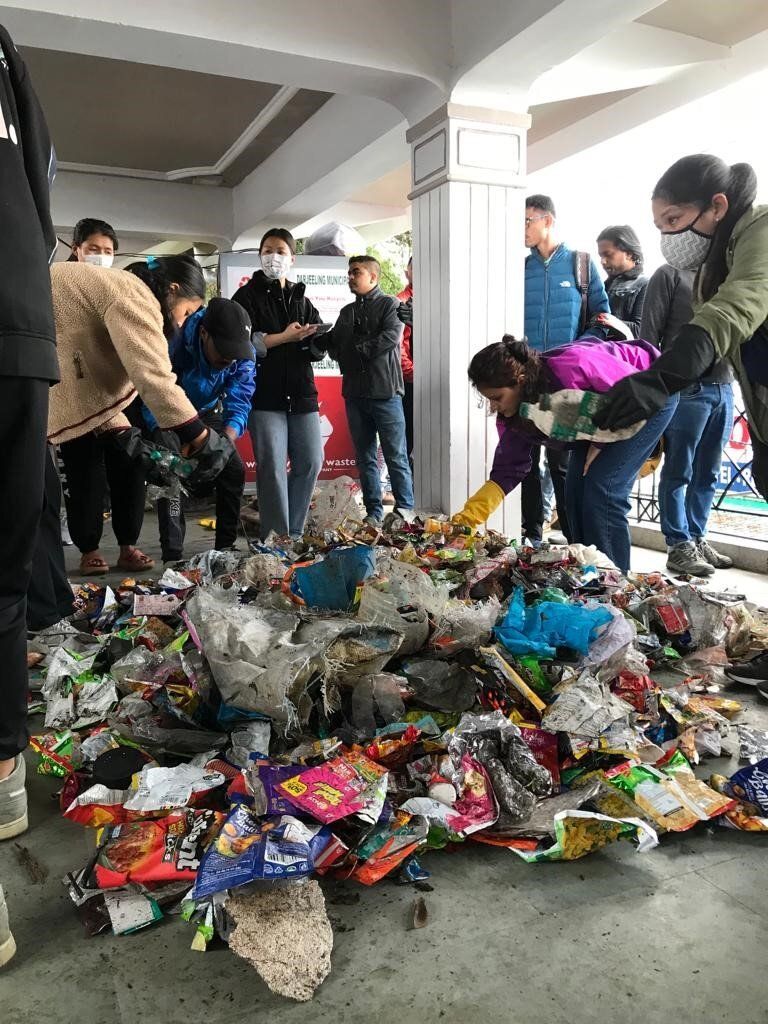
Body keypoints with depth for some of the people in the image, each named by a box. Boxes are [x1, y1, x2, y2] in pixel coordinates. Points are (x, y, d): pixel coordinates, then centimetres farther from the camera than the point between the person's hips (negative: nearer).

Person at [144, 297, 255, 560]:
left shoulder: (244, 356, -26)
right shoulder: (175, 346, -39)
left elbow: (238, 403, -29)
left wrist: (225, 441, -50)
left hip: (208, 411, 4)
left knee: (233, 469, -3)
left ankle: (226, 548, 10)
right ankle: (173, 556, -16)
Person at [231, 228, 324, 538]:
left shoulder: (302, 300, 20)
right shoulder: (247, 296, 5)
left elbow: (319, 348, 11)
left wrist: (312, 338, -11)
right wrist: (285, 337, -12)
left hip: (302, 394, 5)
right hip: (265, 395, -5)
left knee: (310, 463, 5)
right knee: (272, 468, -8)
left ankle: (294, 534, 19)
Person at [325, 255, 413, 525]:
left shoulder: (389, 304, 2)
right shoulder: (347, 312, 21)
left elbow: (390, 337, -14)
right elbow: (334, 345, 16)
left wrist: (356, 349, -6)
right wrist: (325, 338, -5)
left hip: (385, 392, -6)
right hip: (354, 392, 6)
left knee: (396, 457, -3)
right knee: (365, 457, 8)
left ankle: (405, 511, 4)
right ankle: (374, 512, 15)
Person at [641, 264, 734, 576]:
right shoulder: (671, 274, 1)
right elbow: (649, 336, -5)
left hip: (723, 387, 6)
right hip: (686, 389, -6)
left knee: (707, 474, 9)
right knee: (678, 472, 0)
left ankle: (697, 539, 19)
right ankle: (679, 547, 5)